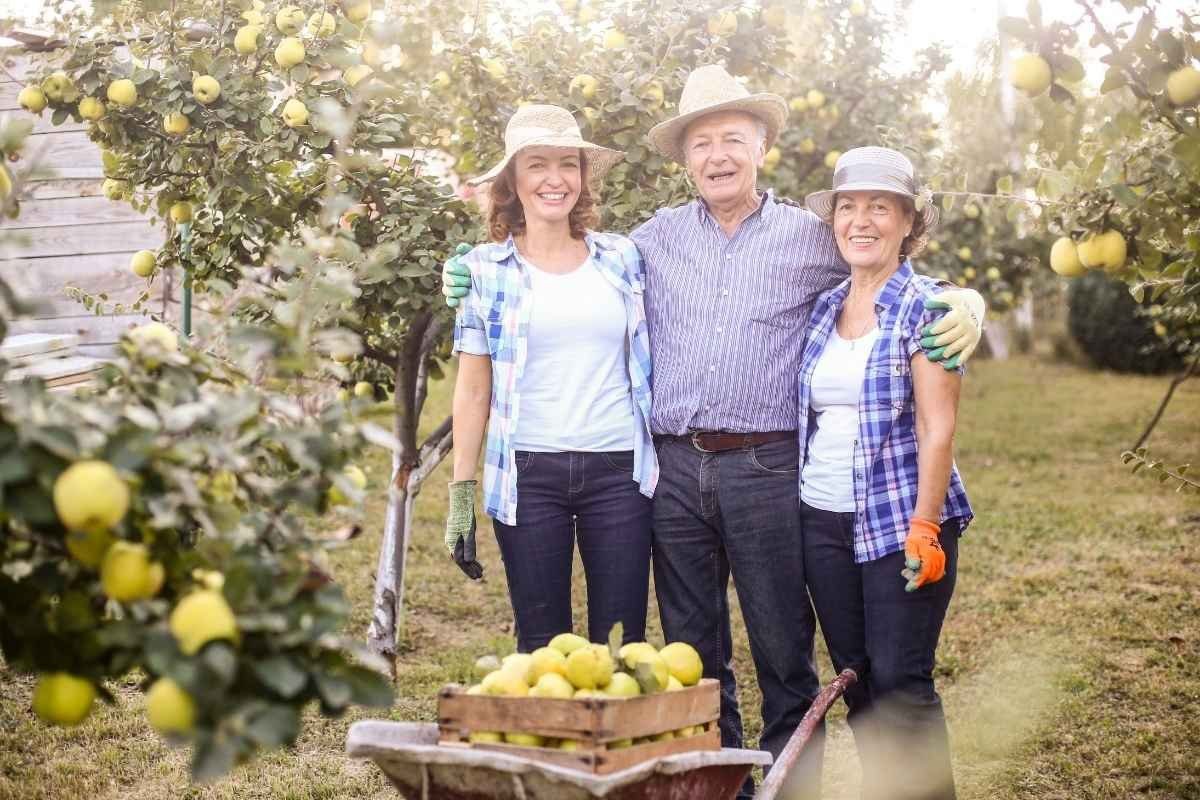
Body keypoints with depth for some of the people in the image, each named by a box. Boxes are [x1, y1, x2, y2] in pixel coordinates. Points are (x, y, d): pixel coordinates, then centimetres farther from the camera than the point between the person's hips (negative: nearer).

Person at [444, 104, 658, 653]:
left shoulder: (621, 259, 8)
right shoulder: (486, 269, 3)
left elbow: (647, 362, 13)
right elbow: (473, 390, 4)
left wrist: (669, 461, 7)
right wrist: (461, 495, -1)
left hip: (619, 469, 1)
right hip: (528, 474, -1)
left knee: (622, 639, 3)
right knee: (541, 643, 5)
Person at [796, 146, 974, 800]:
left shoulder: (927, 308, -5)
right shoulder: (823, 310, 11)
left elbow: (937, 428, -11)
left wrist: (922, 527, -17)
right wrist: (799, 511, 8)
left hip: (900, 519, -5)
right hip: (822, 521, 6)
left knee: (900, 683, -6)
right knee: (856, 680, 10)